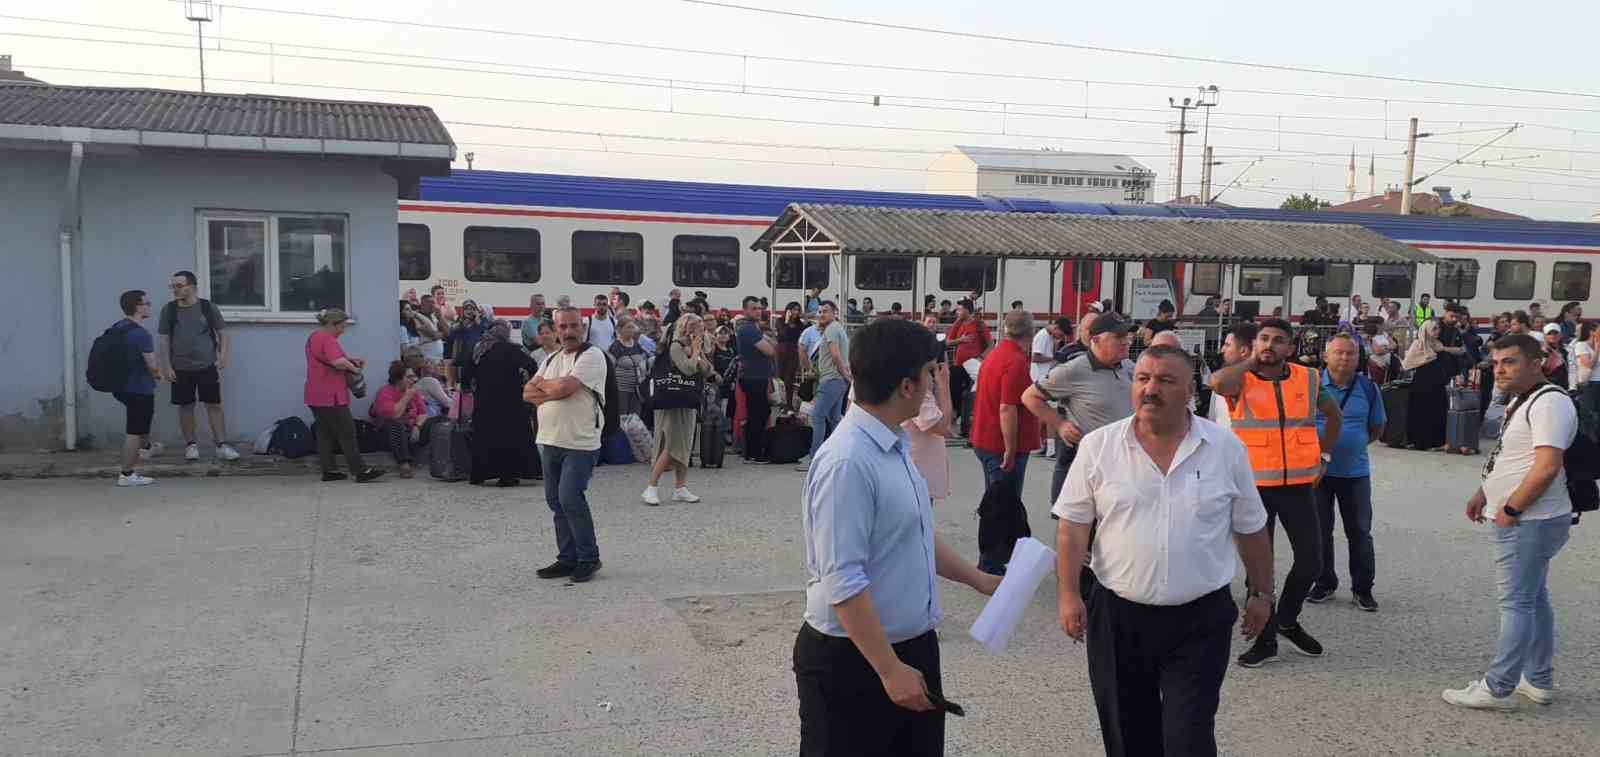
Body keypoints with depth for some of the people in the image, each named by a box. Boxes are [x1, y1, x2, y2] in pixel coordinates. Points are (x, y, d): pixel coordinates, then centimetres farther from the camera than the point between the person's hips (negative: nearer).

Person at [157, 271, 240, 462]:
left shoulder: (208, 307, -2)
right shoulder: (169, 310, 0)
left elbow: (222, 332, 6)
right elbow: (164, 340, 3)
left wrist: (223, 355, -6)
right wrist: (166, 366, -3)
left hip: (207, 366, -1)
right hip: (181, 368, 1)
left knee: (214, 405, -1)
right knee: (185, 406, 7)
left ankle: (222, 445, 3)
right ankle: (190, 445, 19)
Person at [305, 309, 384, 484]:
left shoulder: (314, 337, 16)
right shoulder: (327, 339, -17)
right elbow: (339, 362, -32)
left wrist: (351, 359, 8)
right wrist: (355, 368, -14)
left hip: (316, 396, 10)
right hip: (330, 397, -10)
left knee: (325, 433, 11)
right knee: (347, 433, -6)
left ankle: (329, 470, 13)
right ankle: (361, 471, -5)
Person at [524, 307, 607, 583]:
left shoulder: (592, 356, -7)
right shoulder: (552, 359, 17)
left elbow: (563, 387, -19)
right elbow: (528, 394, 8)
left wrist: (542, 384, 1)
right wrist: (554, 392, -9)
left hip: (580, 442, -8)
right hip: (550, 441, 8)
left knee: (570, 498, -11)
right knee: (556, 501, 10)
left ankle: (588, 557, 3)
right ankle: (567, 558, 19)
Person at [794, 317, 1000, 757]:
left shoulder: (896, 448, 5)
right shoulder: (847, 463, -25)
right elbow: (842, 583, -27)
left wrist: (977, 580, 27)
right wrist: (890, 670, -24)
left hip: (914, 646, 9)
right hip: (854, 660, -9)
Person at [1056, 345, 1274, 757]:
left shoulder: (1226, 448, -3)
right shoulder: (1098, 446, -5)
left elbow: (1251, 529, 7)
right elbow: (1073, 525, -2)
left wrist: (1262, 593, 10)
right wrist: (1068, 594, -7)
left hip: (1199, 620, -1)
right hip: (1118, 616, 1)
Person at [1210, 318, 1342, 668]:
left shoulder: (1308, 378, 3)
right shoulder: (1241, 380, -7)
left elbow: (1334, 414, 20)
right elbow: (1217, 382, -32)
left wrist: (1324, 455, 13)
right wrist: (1251, 361, -15)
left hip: (1299, 484, 3)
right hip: (1254, 485, -3)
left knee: (1310, 560, 7)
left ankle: (1287, 619, 33)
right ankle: (1265, 639, 18)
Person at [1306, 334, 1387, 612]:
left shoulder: (1368, 388, 0)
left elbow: (1377, 429, 10)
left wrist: (1352, 443, 1)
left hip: (1355, 472, 1)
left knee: (1360, 532, 6)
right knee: (1319, 531, 10)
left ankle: (1362, 589, 17)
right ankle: (1324, 583, 24)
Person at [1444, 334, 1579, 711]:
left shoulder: (1549, 403, -19)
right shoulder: (1521, 401, 14)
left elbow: (1546, 467, -28)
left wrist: (1510, 509, -20)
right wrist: (1484, 493, 13)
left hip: (1529, 522, -11)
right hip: (1525, 521, 11)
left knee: (1516, 603, -5)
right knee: (1533, 598, 17)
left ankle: (1498, 688, 1)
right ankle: (1539, 680, 28)